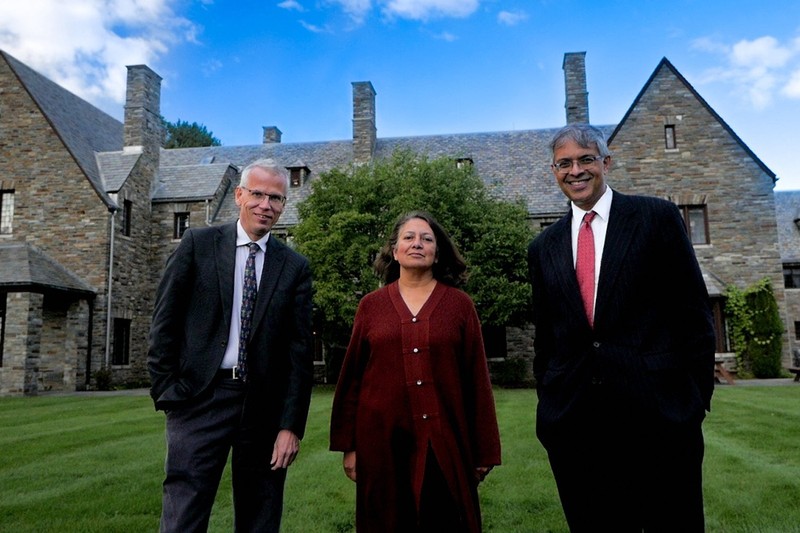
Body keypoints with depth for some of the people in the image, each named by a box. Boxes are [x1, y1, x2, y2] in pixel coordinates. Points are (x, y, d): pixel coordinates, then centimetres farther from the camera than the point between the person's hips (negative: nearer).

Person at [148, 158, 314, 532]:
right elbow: (164, 322, 2)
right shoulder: (198, 244, 3)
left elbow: (300, 350, 1)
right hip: (200, 397, -1)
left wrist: (292, 425, -3)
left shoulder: (295, 267, 4)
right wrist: (166, 390, -4)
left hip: (264, 404, 2)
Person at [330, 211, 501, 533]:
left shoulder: (460, 304, 3)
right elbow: (352, 377, 6)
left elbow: (477, 380, 2)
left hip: (445, 444, 0)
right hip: (383, 442, 1)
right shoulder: (371, 305, 5)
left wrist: (485, 450, 2)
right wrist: (348, 444, 4)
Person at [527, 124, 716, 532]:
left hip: (659, 411, -2)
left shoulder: (657, 217, 2)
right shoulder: (543, 248, 11)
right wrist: (548, 402, 11)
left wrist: (697, 395, -3)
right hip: (573, 419, 3)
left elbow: (693, 312, 1)